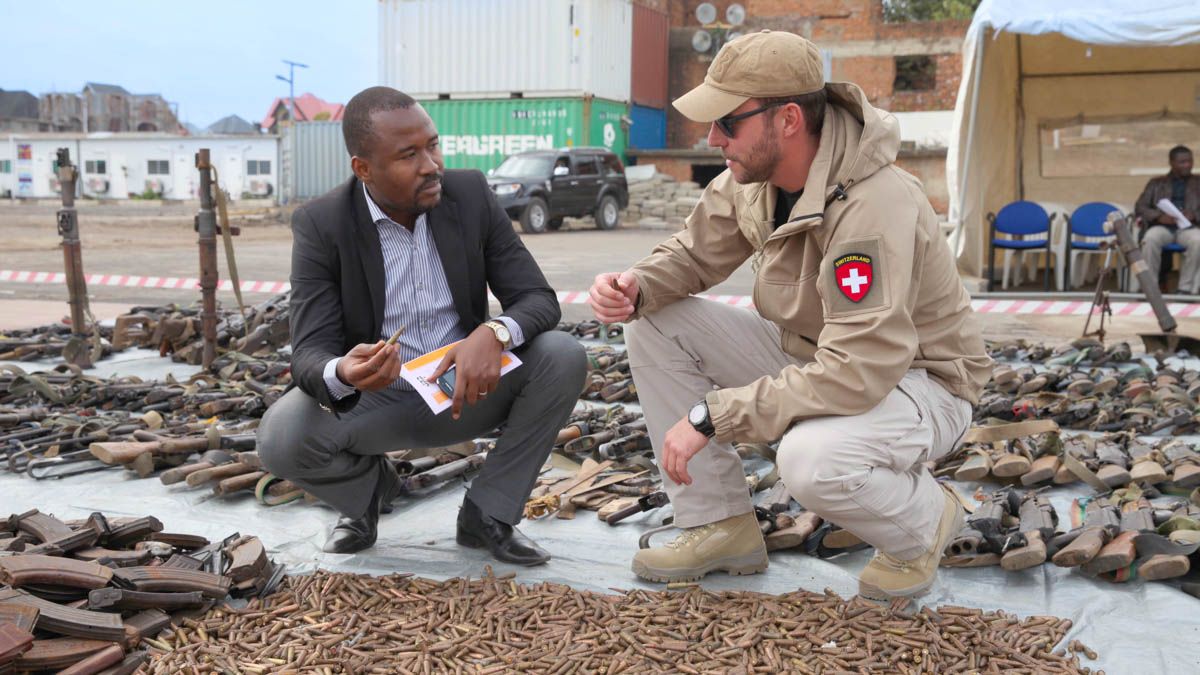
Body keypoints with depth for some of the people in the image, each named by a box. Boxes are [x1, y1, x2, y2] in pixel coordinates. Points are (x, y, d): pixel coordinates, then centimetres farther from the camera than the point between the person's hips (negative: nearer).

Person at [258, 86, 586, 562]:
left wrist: (494, 333, -35)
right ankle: (368, 485, 7)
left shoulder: (470, 195, -10)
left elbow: (539, 300, -11)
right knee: (282, 436, -30)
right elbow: (309, 355, -19)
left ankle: (487, 514, -6)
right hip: (373, 396, -2)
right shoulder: (320, 225, -15)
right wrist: (343, 374, -45)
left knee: (563, 357, -24)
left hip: (464, 388, 2)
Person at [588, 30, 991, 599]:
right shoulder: (751, 177, -9)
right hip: (808, 355, 8)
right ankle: (721, 528, 2)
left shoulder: (873, 205, -33)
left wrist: (711, 415, -33)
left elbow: (855, 376, -38)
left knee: (811, 459, -40)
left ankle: (923, 523, -1)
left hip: (913, 380, -7)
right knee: (655, 325, -5)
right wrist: (635, 286, -19)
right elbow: (691, 254, 6)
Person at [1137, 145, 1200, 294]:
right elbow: (1140, 207, 8)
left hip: (1188, 227, 0)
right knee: (1150, 239, -36)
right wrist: (1159, 216, -12)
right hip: (1162, 227, 0)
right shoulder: (1156, 183, 19)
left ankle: (1186, 288, -31)